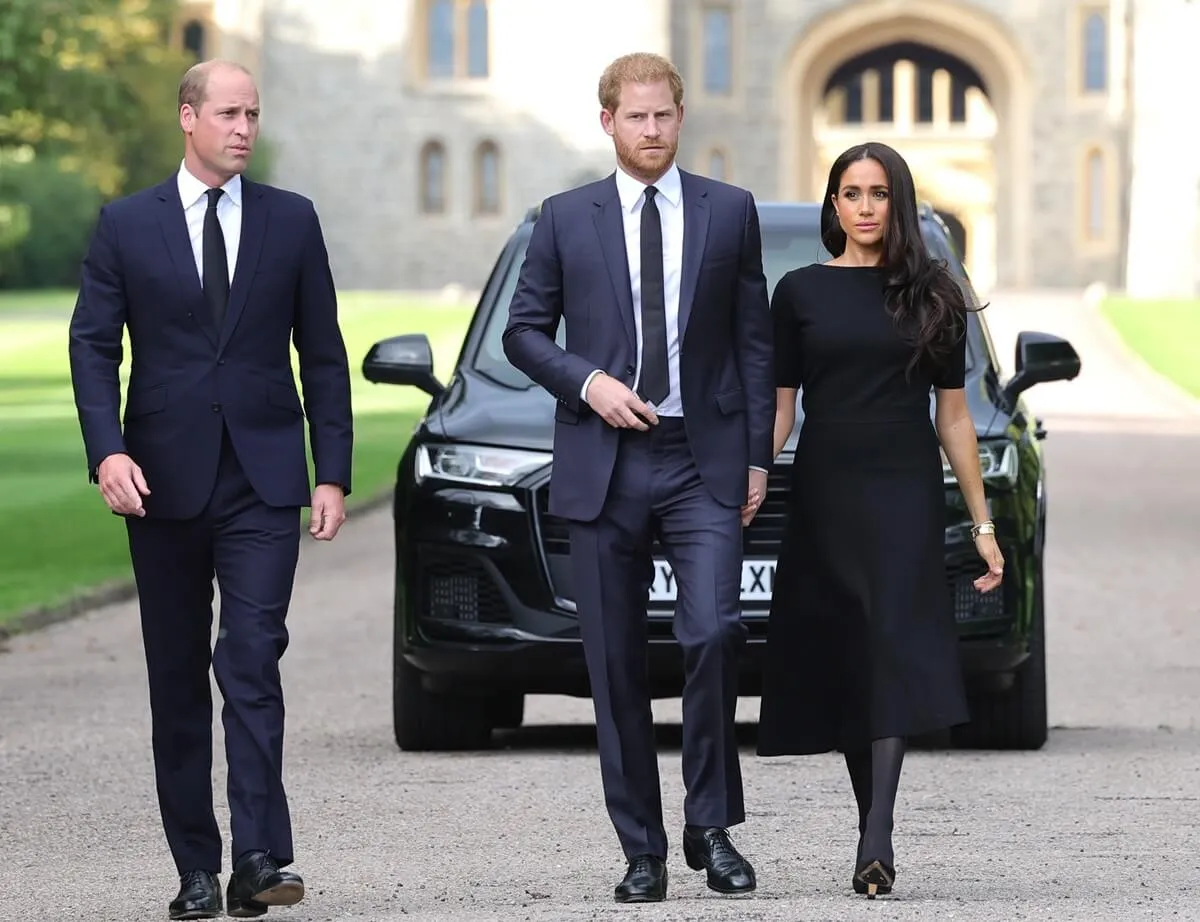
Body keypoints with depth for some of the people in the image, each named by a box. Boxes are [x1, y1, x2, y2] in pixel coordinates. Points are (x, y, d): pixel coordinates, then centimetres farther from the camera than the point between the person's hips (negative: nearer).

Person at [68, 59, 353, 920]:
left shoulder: (292, 221, 7)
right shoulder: (126, 225, 5)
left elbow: (322, 353, 8)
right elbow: (93, 343, 1)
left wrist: (333, 472, 2)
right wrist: (107, 450, -14)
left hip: (262, 478, -1)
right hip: (165, 479, 1)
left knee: (253, 659, -15)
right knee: (178, 679, 5)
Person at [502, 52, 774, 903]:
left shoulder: (731, 212, 6)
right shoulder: (566, 219, 6)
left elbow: (755, 340, 7)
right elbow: (524, 330, 9)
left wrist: (757, 456, 2)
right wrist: (587, 382, -9)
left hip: (703, 462, -1)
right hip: (603, 465, 1)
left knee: (714, 633, -17)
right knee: (617, 665, 2)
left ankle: (712, 826, -2)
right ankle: (643, 851, 10)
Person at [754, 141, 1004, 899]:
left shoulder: (931, 295, 7)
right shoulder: (800, 292, 6)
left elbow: (953, 417, 9)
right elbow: (778, 408, 6)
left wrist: (984, 524, 7)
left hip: (907, 495, -1)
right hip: (825, 496, 1)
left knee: (896, 654, -15)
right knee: (842, 660, 4)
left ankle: (878, 839, -24)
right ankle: (875, 830, 14)